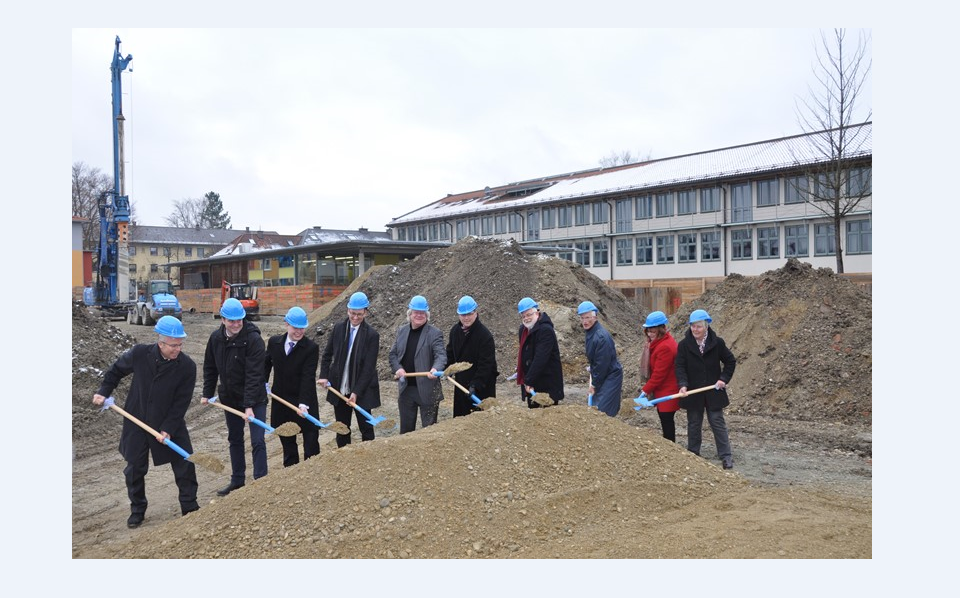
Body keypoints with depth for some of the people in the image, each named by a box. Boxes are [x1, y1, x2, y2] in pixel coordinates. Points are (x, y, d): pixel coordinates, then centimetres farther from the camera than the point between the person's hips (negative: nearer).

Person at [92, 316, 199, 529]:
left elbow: (181, 402, -15)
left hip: (170, 423, -1)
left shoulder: (187, 366, -19)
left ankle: (190, 507, 18)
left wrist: (168, 429, -18)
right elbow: (117, 370, 7)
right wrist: (103, 391, 2)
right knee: (134, 468, 10)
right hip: (136, 422, 1)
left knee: (184, 465, 1)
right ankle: (137, 510, 30)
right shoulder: (140, 354, -16)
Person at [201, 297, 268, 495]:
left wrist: (249, 405, -29)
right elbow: (210, 368, 10)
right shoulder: (216, 338, -3)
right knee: (234, 440, 16)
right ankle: (237, 481, 30)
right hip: (230, 398, 6)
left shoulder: (253, 339, -21)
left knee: (257, 441, -6)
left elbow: (254, 375, -25)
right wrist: (207, 393, 6)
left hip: (254, 399, -6)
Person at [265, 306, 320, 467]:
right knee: (287, 442, 15)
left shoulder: (311, 348, -14)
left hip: (305, 402, -4)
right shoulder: (274, 342, 0)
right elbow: (266, 364, 16)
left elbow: (308, 377, -21)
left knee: (311, 442, 0)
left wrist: (304, 404, -28)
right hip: (281, 402, 4)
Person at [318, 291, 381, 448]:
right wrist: (324, 375, -4)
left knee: (366, 429, 4)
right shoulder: (339, 328, 0)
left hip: (362, 391, -4)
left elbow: (369, 367, -14)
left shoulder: (372, 335, -12)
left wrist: (356, 392, -18)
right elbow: (327, 354, 9)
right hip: (340, 388, 4)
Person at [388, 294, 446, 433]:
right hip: (405, 388, 5)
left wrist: (436, 369, -39)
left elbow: (441, 355, -18)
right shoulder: (401, 331, 9)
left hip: (427, 389, -5)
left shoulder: (434, 333, -7)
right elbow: (393, 354, 13)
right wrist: (397, 368, -6)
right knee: (406, 428, 16)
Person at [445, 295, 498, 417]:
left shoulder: (485, 336, -19)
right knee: (460, 416, 14)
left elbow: (486, 365, -22)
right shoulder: (455, 330, 3)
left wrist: (475, 385, -29)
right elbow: (450, 352, 18)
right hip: (461, 382, 7)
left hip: (482, 386, -6)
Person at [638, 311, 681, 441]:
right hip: (661, 389, 10)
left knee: (666, 419, -2)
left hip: (668, 391, -10)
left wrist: (646, 390, -16)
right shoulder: (658, 342, 8)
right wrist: (648, 388, 12)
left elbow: (659, 374, -23)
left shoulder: (665, 347, -24)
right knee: (664, 417, 18)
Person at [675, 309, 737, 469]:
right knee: (693, 424, 12)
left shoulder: (717, 343, -5)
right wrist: (683, 385, -26)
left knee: (718, 423, 3)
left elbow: (730, 361, 6)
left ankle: (726, 456, 9)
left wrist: (724, 379, -5)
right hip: (693, 393, 1)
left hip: (713, 392, -1)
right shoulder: (684, 345, -6)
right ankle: (693, 454, 24)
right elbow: (680, 367, -11)